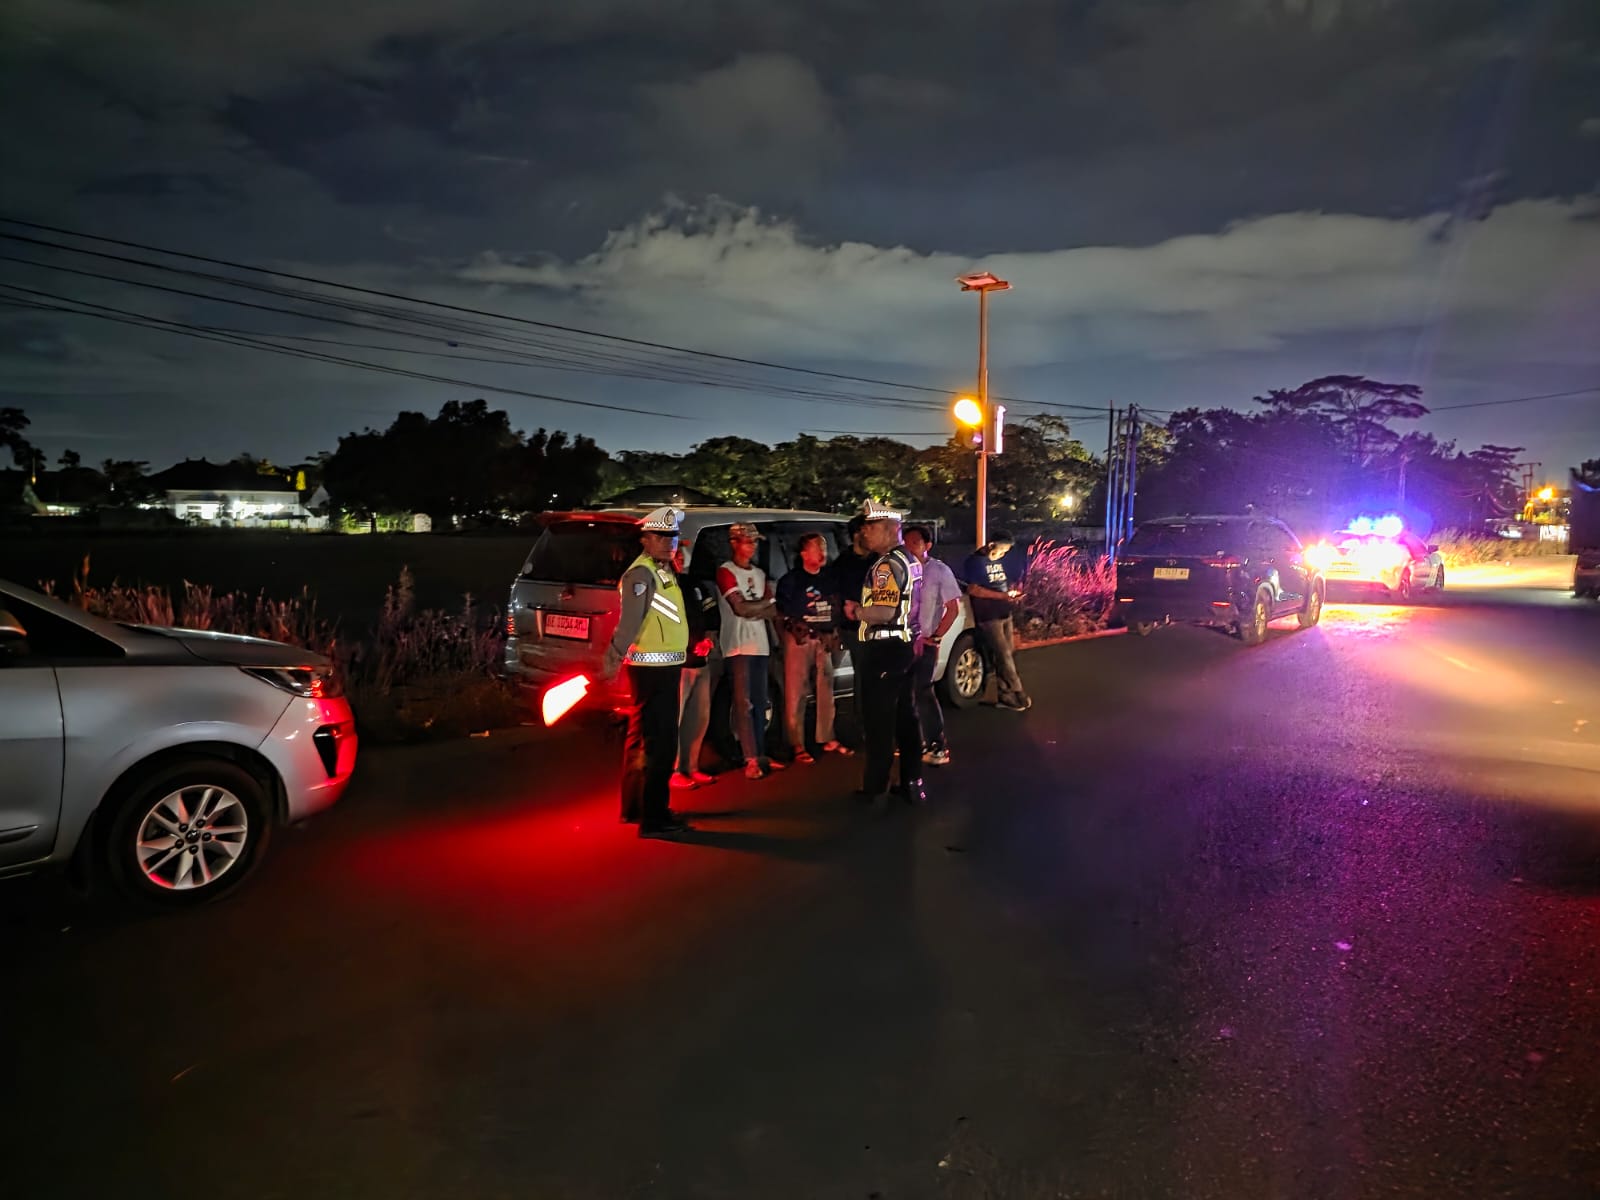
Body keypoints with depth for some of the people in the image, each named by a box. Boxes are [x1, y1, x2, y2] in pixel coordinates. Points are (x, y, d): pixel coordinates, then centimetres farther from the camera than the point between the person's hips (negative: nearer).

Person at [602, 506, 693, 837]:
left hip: (662, 665, 10)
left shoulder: (664, 571, 15)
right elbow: (629, 622, -27)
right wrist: (613, 659, -31)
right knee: (659, 742, -7)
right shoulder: (641, 573, -16)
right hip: (653, 667, -10)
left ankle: (634, 807, 31)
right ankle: (653, 818, -2)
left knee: (642, 738, 18)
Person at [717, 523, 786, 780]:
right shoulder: (725, 572, -4)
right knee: (744, 703, -8)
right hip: (738, 646, -7)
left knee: (760, 702, 8)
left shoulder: (760, 573, 19)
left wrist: (751, 610, -10)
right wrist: (766, 602, 1)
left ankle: (760, 755, 13)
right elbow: (740, 607, -14)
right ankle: (751, 761, -9)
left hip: (760, 645, 7)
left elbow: (772, 611, 10)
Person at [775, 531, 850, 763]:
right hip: (799, 640, -6)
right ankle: (798, 746, -2)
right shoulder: (790, 580, -5)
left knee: (826, 691, 10)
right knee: (796, 694, -6)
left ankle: (828, 739, 20)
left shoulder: (828, 578, 12)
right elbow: (782, 613, -5)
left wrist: (831, 634, 8)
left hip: (824, 639, 6)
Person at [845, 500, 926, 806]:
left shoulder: (887, 564, -18)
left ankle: (876, 789, 6)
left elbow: (884, 612, -28)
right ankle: (913, 783, 22)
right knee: (905, 717, 15)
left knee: (878, 721, -1)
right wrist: (864, 608, 12)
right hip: (903, 645, 10)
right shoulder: (910, 560, 13)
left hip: (883, 649, -10)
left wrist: (856, 612, -11)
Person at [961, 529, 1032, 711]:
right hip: (989, 617, -8)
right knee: (1004, 656, -8)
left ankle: (1006, 695, 15)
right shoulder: (975, 561, -11)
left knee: (1008, 655, 8)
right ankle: (1018, 695, -3)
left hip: (1005, 613, 9)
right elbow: (973, 589, -19)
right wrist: (1002, 596, -21)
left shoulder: (998, 560, 14)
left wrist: (1011, 592, 6)